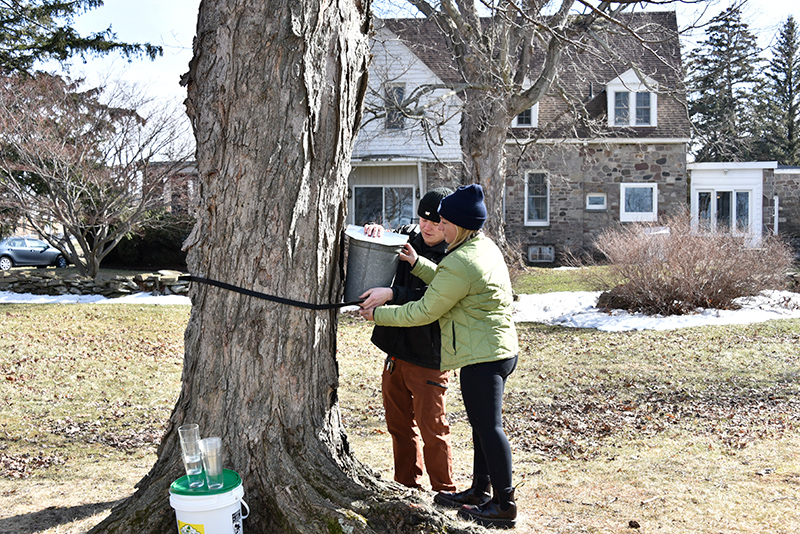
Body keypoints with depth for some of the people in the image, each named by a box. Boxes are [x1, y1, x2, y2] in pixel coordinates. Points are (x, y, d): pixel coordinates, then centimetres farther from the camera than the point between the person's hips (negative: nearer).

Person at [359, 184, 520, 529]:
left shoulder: (460, 263, -22)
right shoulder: (486, 247, 10)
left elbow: (424, 312, -16)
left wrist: (378, 314, -6)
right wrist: (418, 264, 10)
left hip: (483, 357, -11)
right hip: (500, 350, 11)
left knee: (489, 428, -1)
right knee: (483, 425, 19)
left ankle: (504, 506, 9)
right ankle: (480, 491, 32)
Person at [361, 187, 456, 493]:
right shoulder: (408, 237, 6)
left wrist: (392, 294, -32)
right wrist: (375, 232, -4)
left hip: (429, 357, -7)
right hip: (396, 350, 7)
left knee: (432, 428, 1)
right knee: (399, 425, 17)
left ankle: (444, 491, 19)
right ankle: (406, 486, 34)